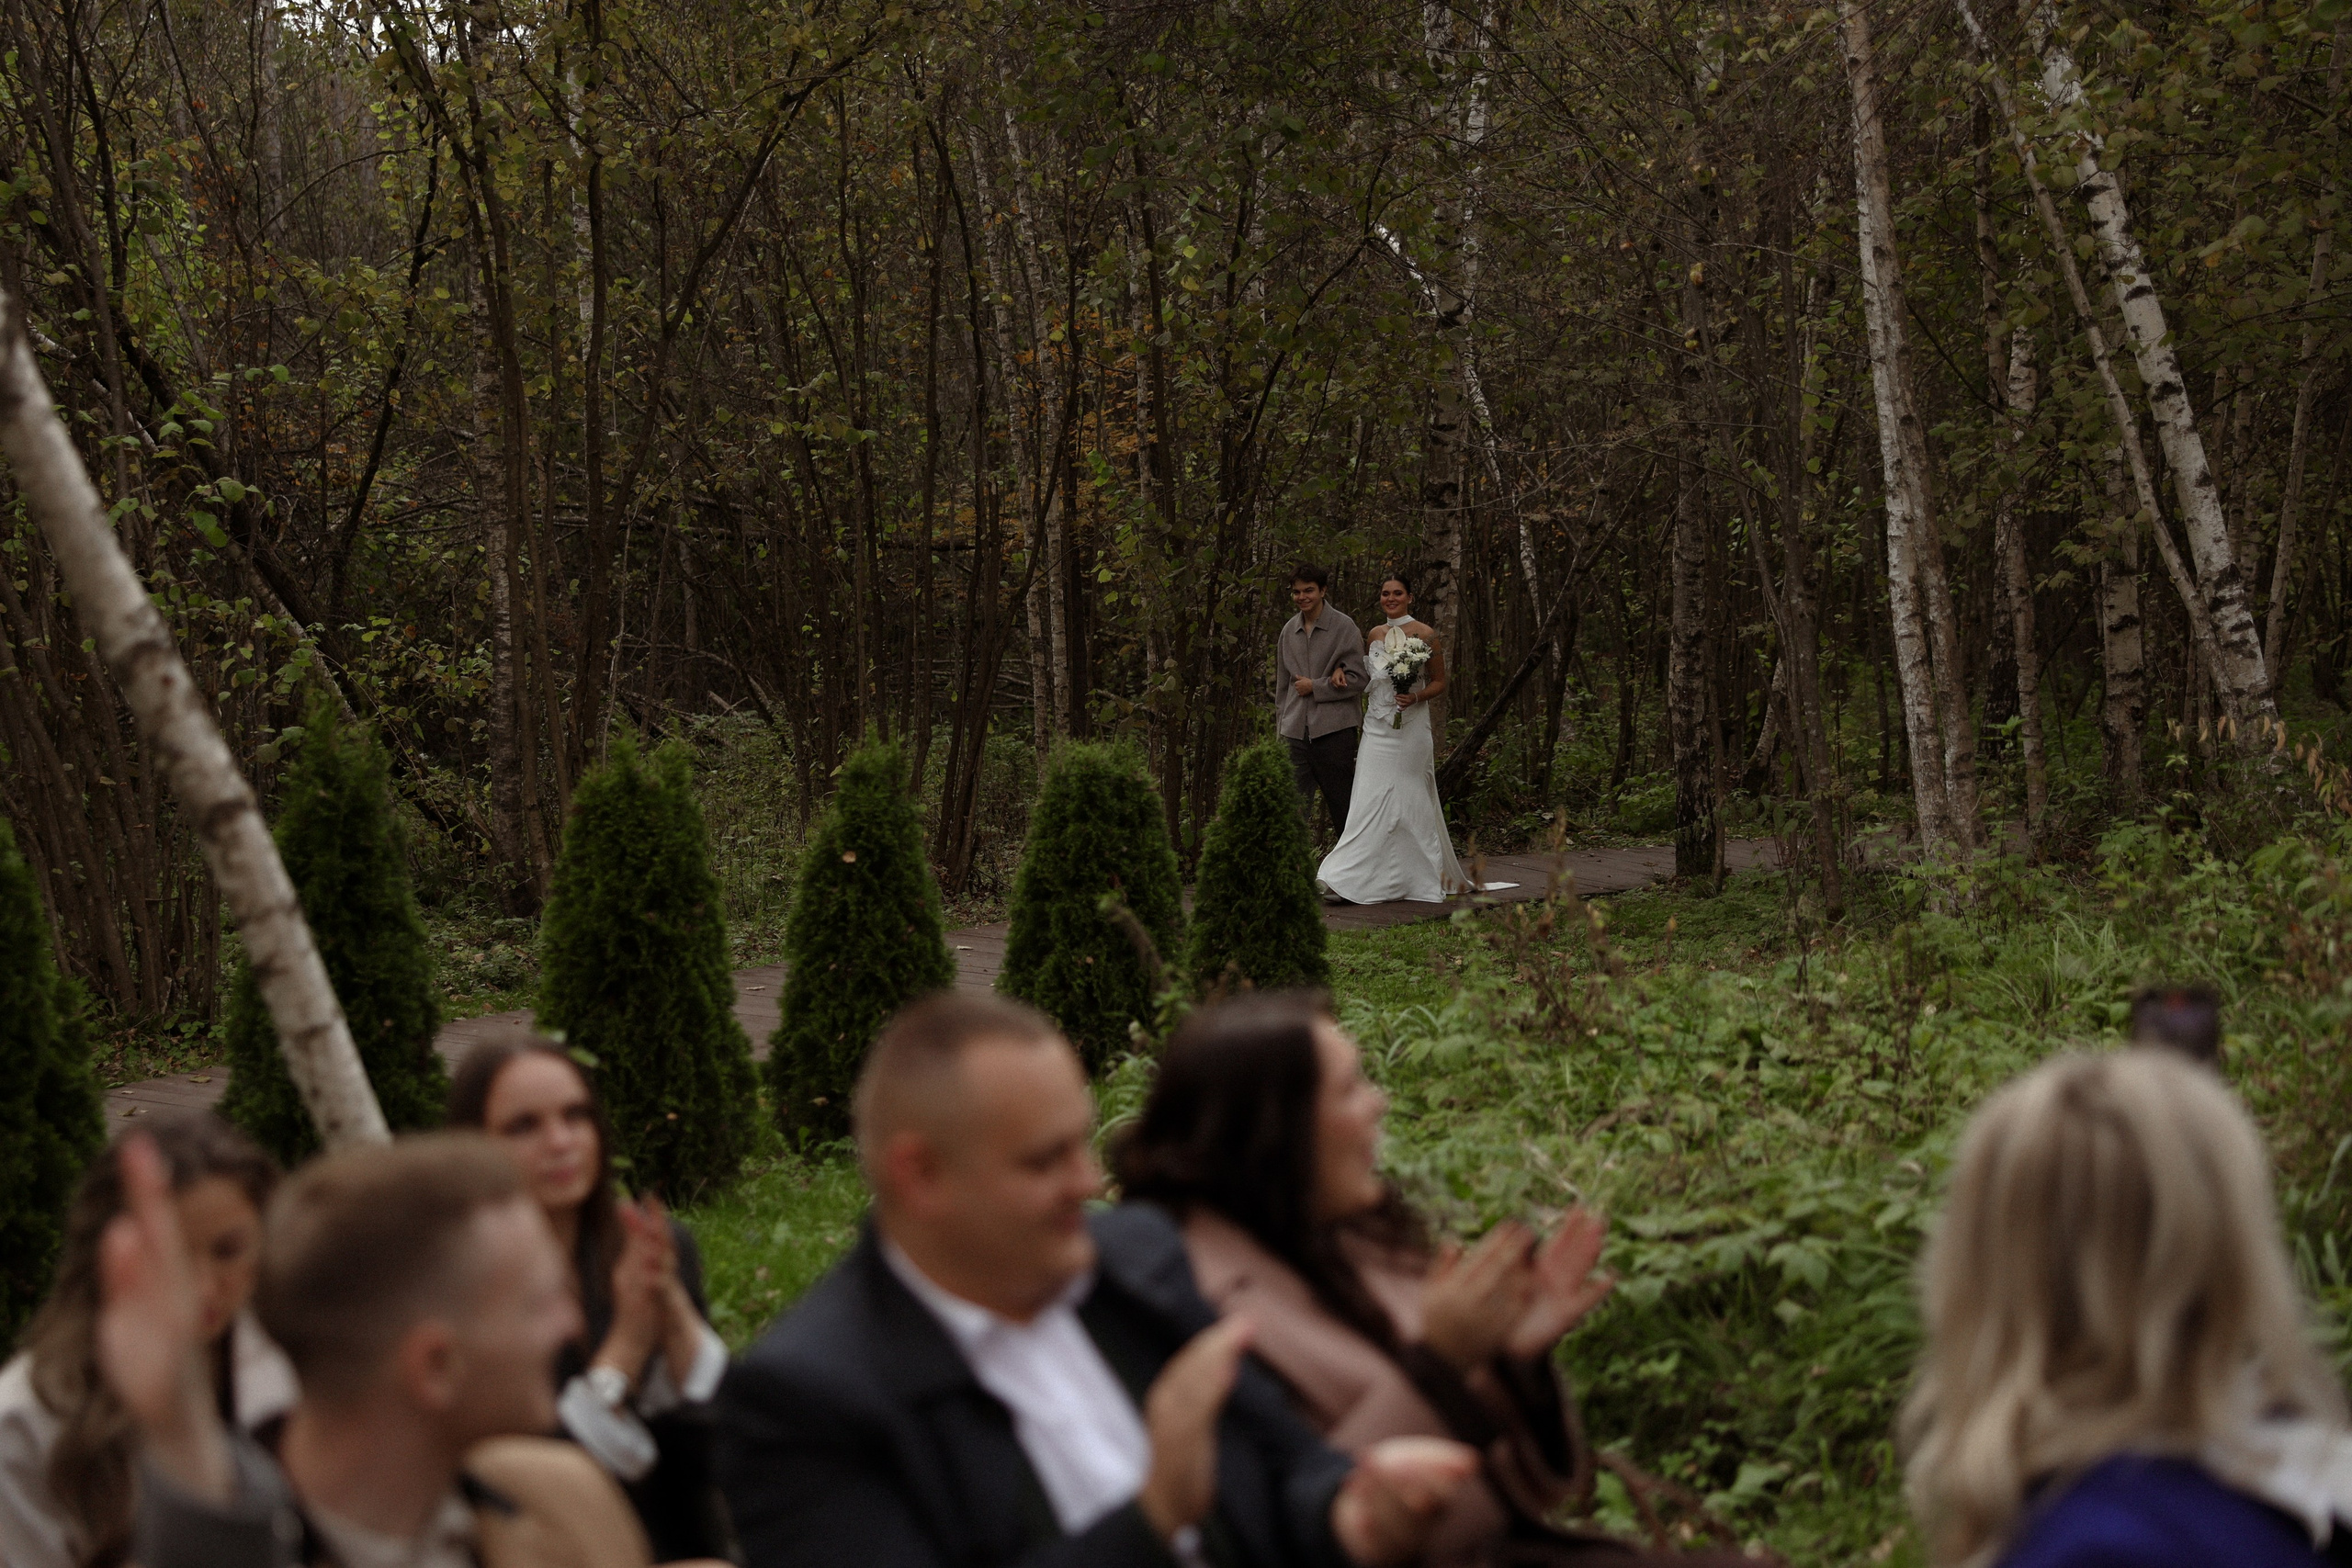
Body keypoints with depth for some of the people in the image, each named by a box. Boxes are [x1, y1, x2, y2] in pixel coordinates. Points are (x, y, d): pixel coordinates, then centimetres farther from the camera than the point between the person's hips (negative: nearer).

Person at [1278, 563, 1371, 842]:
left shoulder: (1344, 627, -2)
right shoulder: (1289, 630, 13)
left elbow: (1357, 680, -6)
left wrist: (1315, 687, -8)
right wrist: (1280, 729, 16)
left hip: (1333, 731, -4)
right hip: (1295, 732, 4)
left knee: (1343, 808, 3)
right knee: (1296, 809, -1)